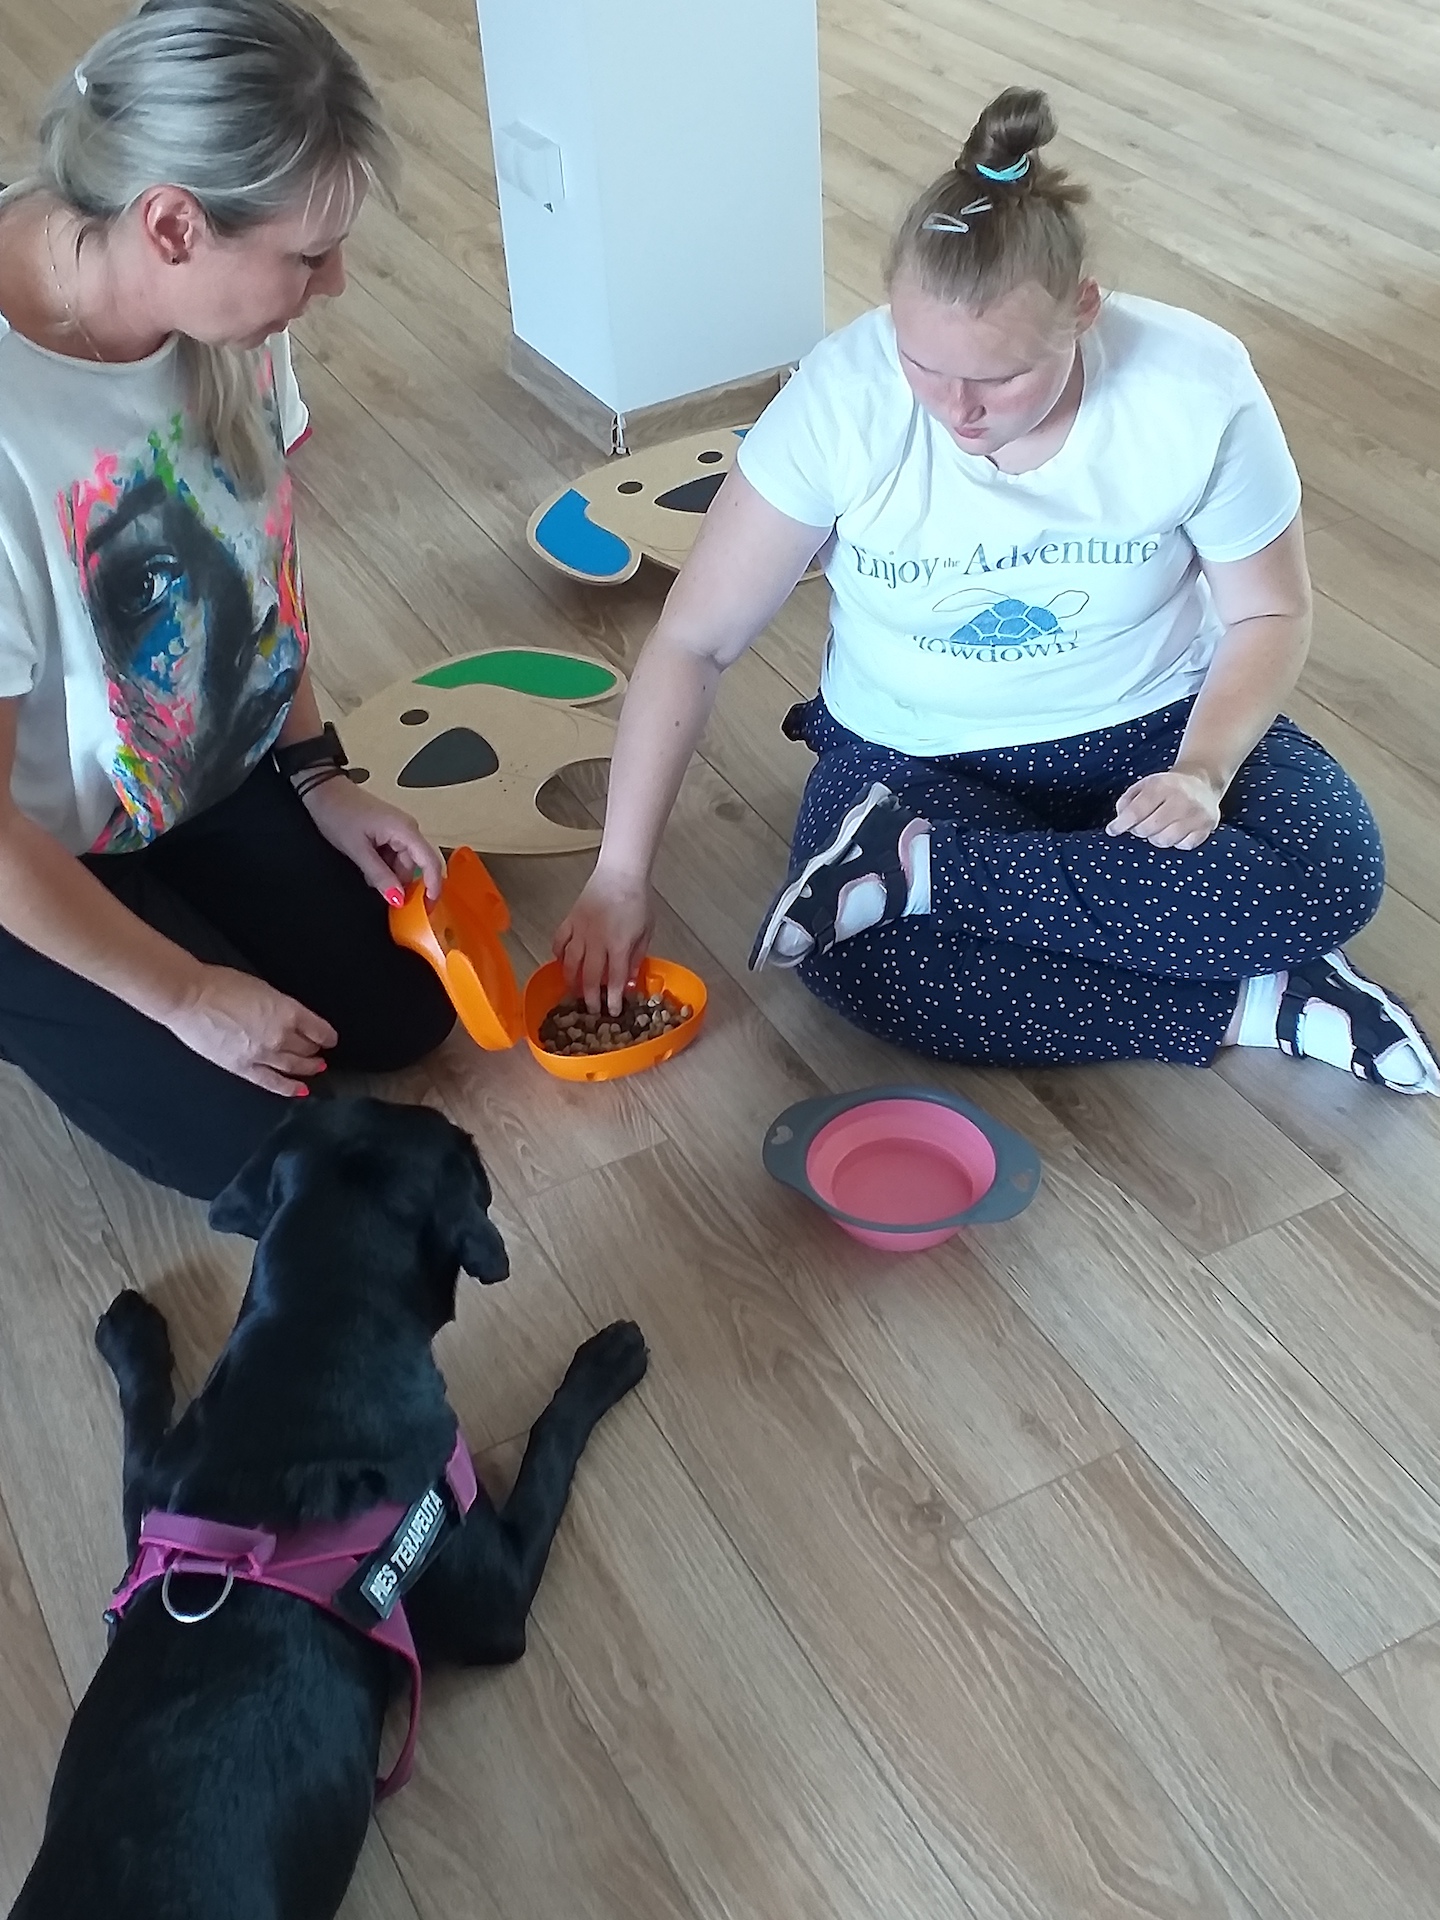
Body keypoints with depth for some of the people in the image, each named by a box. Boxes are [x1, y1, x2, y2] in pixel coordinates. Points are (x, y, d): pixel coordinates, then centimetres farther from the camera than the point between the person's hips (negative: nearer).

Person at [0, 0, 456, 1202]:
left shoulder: (218, 294, -18)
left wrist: (316, 775, 2)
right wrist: (184, 996, -16)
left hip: (217, 769, 6)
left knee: (402, 1015, 7)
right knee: (259, 1139, -3)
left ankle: (185, 893, 27)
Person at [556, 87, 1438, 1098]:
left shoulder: (1198, 389, -19)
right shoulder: (842, 398, -21)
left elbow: (1270, 613, -4)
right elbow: (692, 644, -15)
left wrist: (1201, 769, -23)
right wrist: (621, 876, -18)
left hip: (1153, 725, 2)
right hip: (916, 754, -1)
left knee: (1333, 872, -28)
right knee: (861, 965, -32)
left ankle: (921, 864, -21)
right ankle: (1255, 1004, -19)